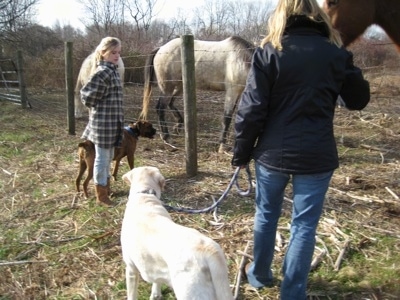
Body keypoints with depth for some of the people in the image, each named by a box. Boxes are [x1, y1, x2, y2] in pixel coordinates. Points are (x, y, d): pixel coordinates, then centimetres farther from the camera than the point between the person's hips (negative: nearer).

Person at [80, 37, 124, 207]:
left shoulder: (111, 70, 12)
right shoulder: (104, 72, -18)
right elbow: (87, 94, -23)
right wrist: (99, 107, -9)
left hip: (111, 121, 10)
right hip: (103, 122, -10)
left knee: (108, 158, 19)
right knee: (102, 158, 1)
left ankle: (106, 189, 34)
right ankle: (101, 196, 12)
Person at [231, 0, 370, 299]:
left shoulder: (268, 52, -6)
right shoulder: (336, 54, -1)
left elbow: (251, 111, -10)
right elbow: (359, 99, 13)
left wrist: (241, 152, 2)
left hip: (273, 153, 0)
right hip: (317, 156, 0)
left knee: (266, 215, 20)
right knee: (304, 225, 11)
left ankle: (260, 274, 39)